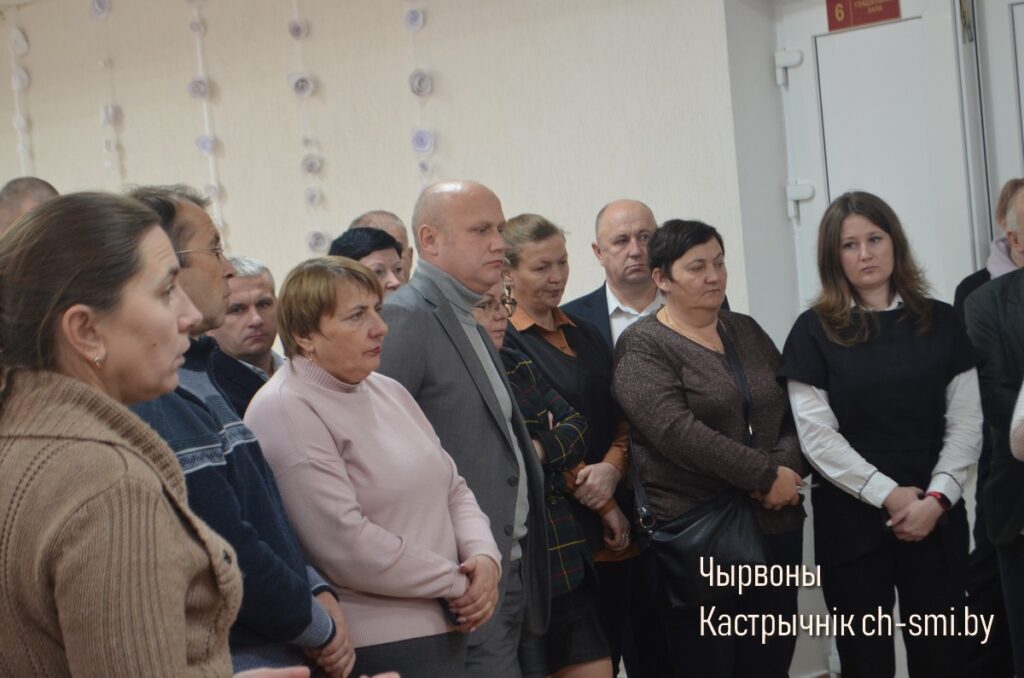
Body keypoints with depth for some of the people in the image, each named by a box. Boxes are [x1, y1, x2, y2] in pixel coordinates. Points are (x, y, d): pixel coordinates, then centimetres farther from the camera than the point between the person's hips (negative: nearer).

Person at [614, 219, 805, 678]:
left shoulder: (746, 331, 14)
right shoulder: (642, 346, -5)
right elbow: (677, 431, -18)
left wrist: (786, 466, -9)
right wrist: (765, 476, -16)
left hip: (775, 523, 6)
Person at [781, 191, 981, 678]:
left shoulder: (941, 322, 6)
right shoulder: (815, 331, -1)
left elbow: (966, 423, 3)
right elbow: (818, 437, -6)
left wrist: (937, 497, -10)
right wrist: (889, 495, -12)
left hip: (935, 517, 2)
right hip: (851, 518, -1)